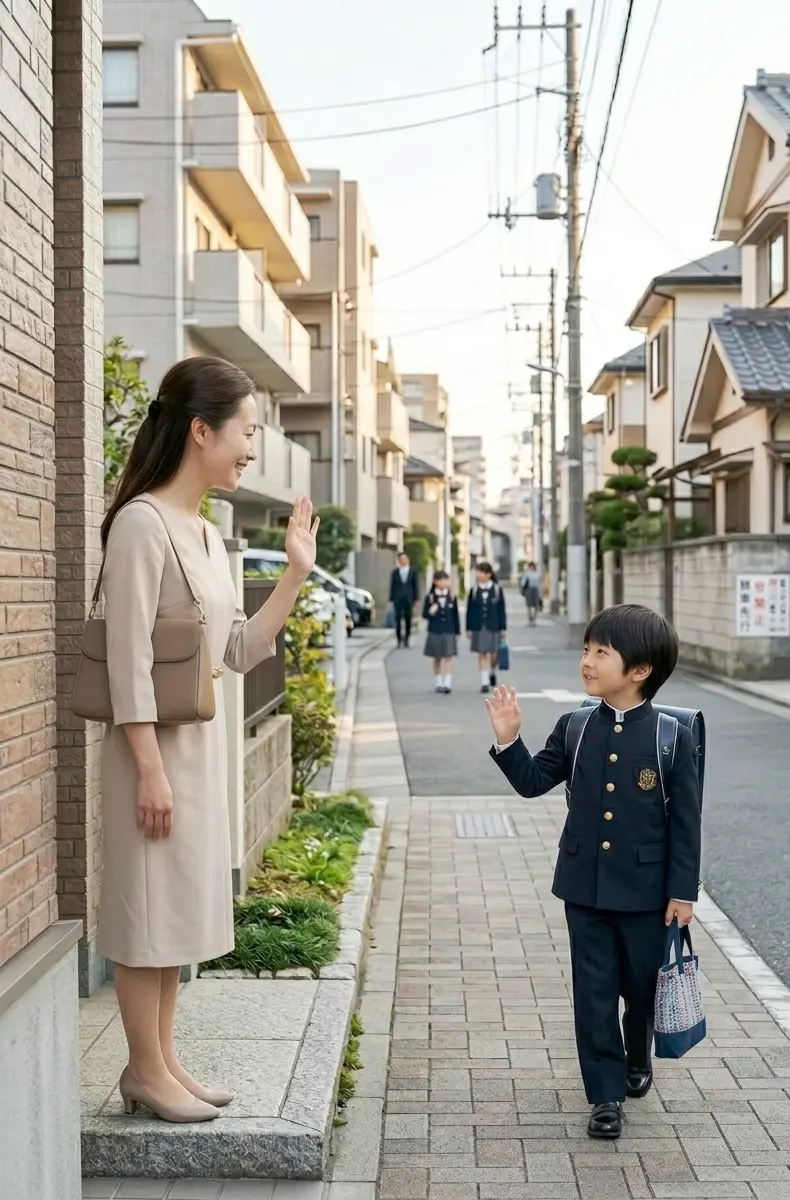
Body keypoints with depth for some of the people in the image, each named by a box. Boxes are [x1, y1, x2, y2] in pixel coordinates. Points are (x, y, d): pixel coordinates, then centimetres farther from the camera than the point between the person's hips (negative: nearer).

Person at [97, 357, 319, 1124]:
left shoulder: (208, 535, 12)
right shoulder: (142, 523, -14)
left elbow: (238, 651, 11)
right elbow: (128, 658, -18)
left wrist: (296, 575, 7)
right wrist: (150, 767, -20)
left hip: (203, 739, 9)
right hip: (155, 743, -9)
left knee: (179, 904, 14)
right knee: (147, 903, 2)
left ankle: (160, 1062, 25)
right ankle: (147, 1070, 15)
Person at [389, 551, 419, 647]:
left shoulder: (412, 572, 7)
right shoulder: (395, 572, 7)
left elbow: (415, 586, 7)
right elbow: (392, 586, 7)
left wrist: (416, 599, 1)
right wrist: (391, 599, 2)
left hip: (408, 599, 0)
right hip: (398, 599, 0)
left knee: (408, 619, 2)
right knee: (398, 619, -5)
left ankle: (406, 639, 9)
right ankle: (399, 639, 1)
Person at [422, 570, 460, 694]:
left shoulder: (452, 597, 2)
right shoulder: (430, 598, -2)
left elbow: (455, 616, 6)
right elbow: (424, 615, 0)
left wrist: (457, 632, 6)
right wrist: (430, 612, -22)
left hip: (449, 632, 0)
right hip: (434, 632, 0)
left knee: (448, 657, -7)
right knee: (437, 658, 9)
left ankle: (448, 683, -10)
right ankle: (438, 683, 19)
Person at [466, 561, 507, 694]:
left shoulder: (497, 589, -1)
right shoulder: (474, 590, 1)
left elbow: (501, 610, 1)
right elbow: (470, 610, 4)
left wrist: (503, 628, -1)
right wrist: (469, 628, 2)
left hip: (493, 626, -1)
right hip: (478, 627, 1)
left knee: (494, 654, 4)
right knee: (482, 654, 1)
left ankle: (492, 672, 35)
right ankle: (484, 682, 7)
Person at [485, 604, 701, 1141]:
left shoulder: (672, 735, -11)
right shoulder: (575, 728, -1)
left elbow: (685, 819, -8)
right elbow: (534, 781, 5)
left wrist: (682, 891, -7)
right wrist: (508, 740, -11)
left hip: (646, 890, -2)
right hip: (585, 886, 2)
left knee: (642, 985, 16)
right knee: (594, 992, 5)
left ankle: (637, 1058, 45)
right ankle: (607, 1094, 17)